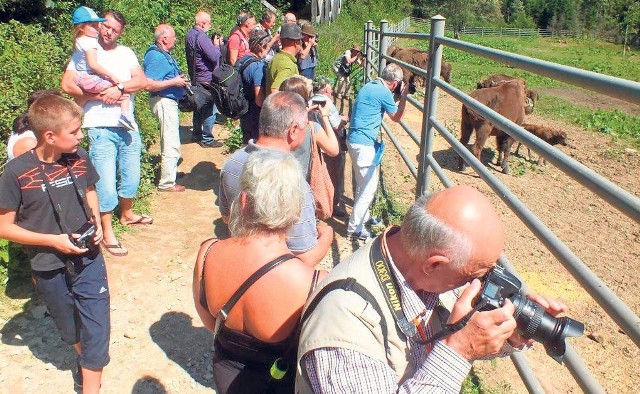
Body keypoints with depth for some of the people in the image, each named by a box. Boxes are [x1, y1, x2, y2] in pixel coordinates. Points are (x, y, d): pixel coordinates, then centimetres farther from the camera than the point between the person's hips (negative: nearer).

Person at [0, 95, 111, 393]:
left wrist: (96, 221, -4)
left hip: (88, 259, 2)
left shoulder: (79, 158, -8)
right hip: (49, 268, -1)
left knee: (96, 325, 1)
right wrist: (53, 240, -20)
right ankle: (84, 358, 51)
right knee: (69, 327, 21)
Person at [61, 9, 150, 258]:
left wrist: (119, 88, -18)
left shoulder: (126, 53, 11)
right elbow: (67, 85, -9)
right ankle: (107, 232, 10)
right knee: (106, 181, -3)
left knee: (130, 175, 16)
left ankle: (127, 214, 40)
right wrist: (101, 96, -16)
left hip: (128, 125, 4)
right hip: (100, 128, -4)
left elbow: (142, 81, -2)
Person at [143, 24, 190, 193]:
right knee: (171, 145, -6)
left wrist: (180, 80, 9)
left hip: (169, 101, 11)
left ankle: (169, 171, 41)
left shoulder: (164, 54, 11)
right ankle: (167, 183, 2)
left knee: (169, 142, 24)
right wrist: (174, 82, -22)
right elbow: (148, 84, -27)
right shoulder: (156, 56, -20)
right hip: (164, 102, -11)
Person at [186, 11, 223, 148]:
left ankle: (197, 134, 30)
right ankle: (207, 139, 3)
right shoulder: (201, 37, -22)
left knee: (199, 106, 19)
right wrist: (216, 44, -8)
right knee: (210, 109, -2)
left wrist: (212, 43, 6)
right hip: (207, 79, -10)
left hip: (195, 77, 10)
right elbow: (214, 56, -24)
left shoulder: (189, 34, 8)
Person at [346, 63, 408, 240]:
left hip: (355, 140, 10)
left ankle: (363, 216, 40)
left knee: (363, 183, 24)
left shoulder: (369, 86, 11)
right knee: (369, 187, -1)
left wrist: (399, 96, 21)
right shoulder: (384, 93, -15)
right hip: (364, 144, -10)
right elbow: (396, 117, -1)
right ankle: (355, 228, 5)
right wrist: (404, 96, 9)